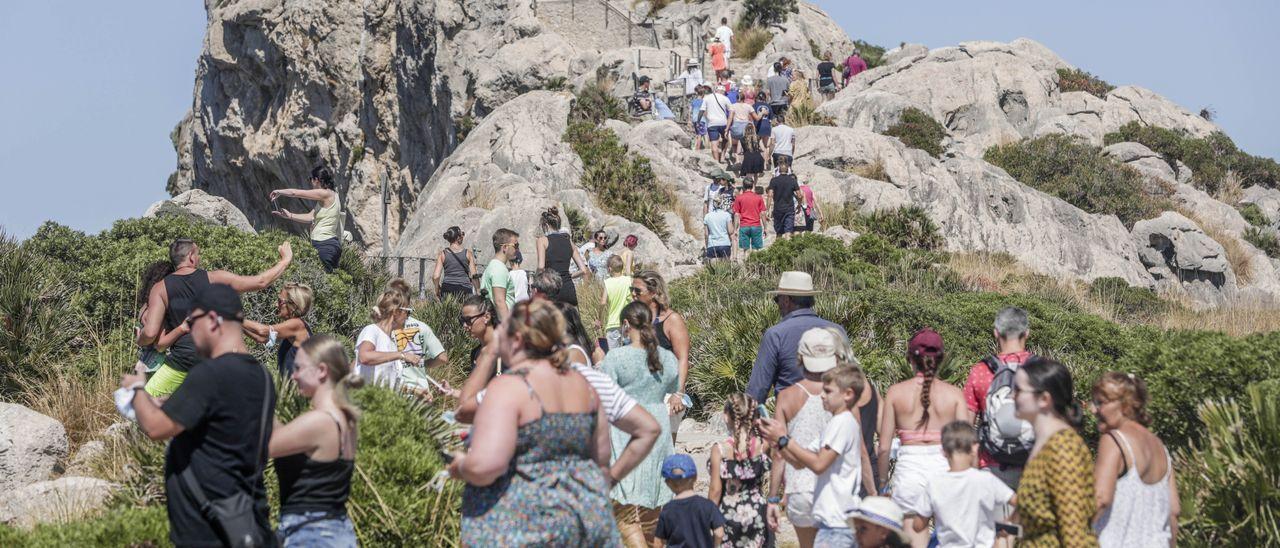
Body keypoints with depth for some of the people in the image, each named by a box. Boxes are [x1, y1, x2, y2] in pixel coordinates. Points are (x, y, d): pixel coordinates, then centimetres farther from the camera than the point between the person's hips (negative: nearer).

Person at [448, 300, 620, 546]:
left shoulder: (508, 386, -14)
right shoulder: (582, 385, 9)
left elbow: (485, 465, -24)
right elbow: (601, 459, 17)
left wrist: (461, 466, -3)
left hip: (521, 527, -7)